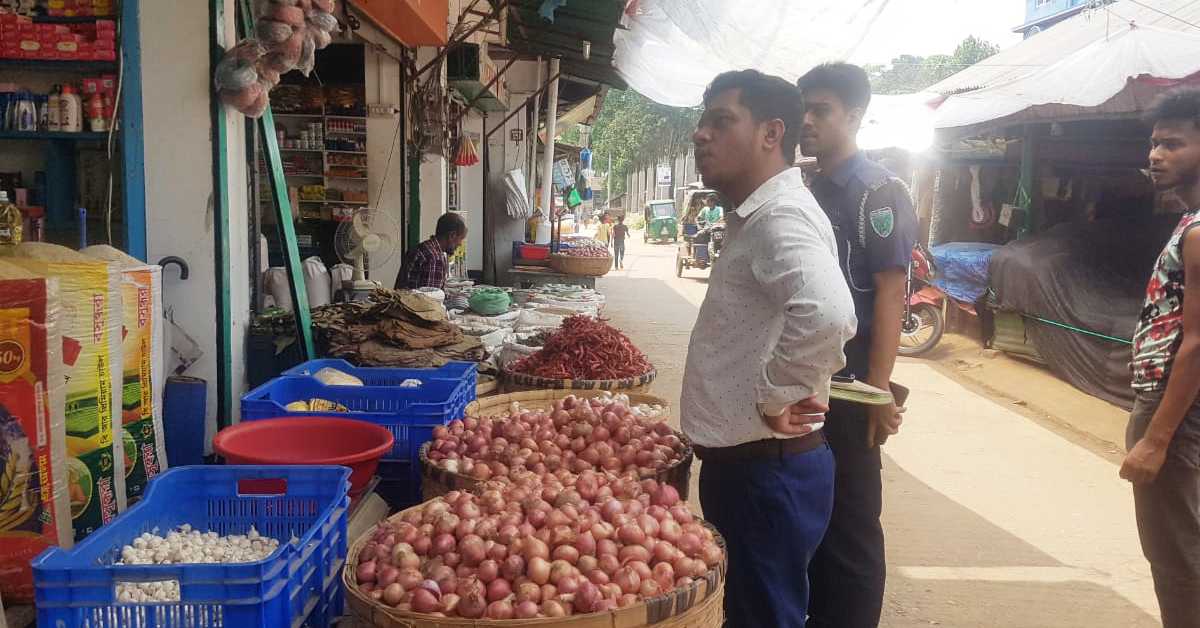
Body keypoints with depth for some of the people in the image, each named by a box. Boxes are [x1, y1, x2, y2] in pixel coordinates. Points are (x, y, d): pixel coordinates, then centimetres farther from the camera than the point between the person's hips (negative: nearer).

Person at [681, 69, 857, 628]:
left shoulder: (782, 217, -21)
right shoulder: (755, 216, 13)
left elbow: (826, 313, -39)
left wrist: (775, 398, -26)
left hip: (766, 471, -10)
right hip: (743, 462, 10)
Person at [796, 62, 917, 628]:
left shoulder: (877, 192, -11)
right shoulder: (811, 189, 12)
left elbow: (890, 294, -16)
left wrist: (878, 391, -20)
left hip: (848, 384, -8)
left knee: (849, 523, 4)